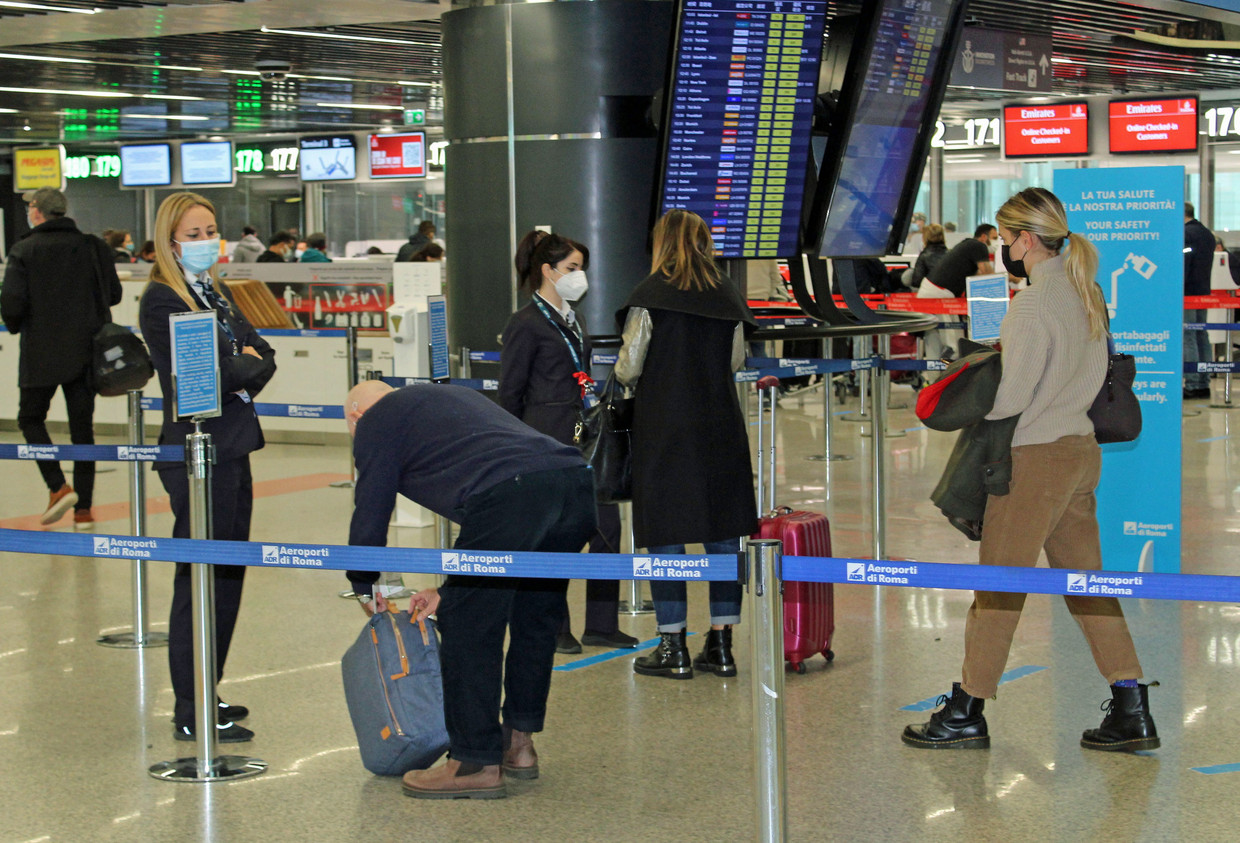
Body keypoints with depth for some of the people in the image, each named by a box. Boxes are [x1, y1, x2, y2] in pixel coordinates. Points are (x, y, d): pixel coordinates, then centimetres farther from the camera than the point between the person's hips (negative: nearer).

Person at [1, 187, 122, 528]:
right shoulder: (93, 247, 2)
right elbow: (113, 294, 6)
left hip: (41, 353, -3)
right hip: (86, 353, 3)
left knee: (31, 418, 13)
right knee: (82, 426, 8)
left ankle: (58, 487, -5)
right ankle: (83, 509, 7)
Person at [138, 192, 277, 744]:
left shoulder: (217, 294, 16)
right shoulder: (162, 300, -11)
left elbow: (263, 357, 13)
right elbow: (207, 373, -19)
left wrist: (242, 375, -6)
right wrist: (246, 364, -2)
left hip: (232, 447, 9)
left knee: (228, 574, 14)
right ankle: (190, 713, 0)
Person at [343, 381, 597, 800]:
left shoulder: (376, 419, 19)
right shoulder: (448, 396, 40)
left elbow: (370, 510, 20)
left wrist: (364, 588, 37)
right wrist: (450, 586, 42)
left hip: (511, 495, -8)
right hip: (577, 482, 8)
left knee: (468, 627, 4)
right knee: (535, 618, 23)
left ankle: (476, 764, 8)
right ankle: (518, 742, 32)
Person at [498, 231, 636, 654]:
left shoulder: (572, 318, 17)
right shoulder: (525, 325, -8)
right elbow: (510, 394, -7)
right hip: (549, 440, -8)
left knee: (607, 524, 4)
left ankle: (601, 624, 13)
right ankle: (553, 629, 13)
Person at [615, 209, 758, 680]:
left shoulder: (651, 294, -7)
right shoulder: (726, 293, 5)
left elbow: (628, 368, -7)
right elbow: (736, 360, 14)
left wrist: (628, 376, 16)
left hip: (664, 426, -4)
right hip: (721, 426, 4)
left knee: (665, 534, 2)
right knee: (724, 533, 8)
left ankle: (673, 649, 3)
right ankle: (721, 645, 11)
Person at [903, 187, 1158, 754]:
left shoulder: (1033, 304, -18)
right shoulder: (1085, 293, 9)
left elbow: (1008, 399, -20)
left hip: (1037, 457, -9)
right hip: (1081, 447, 9)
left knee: (998, 583, 2)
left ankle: (967, 712, 12)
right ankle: (1132, 711, 11)